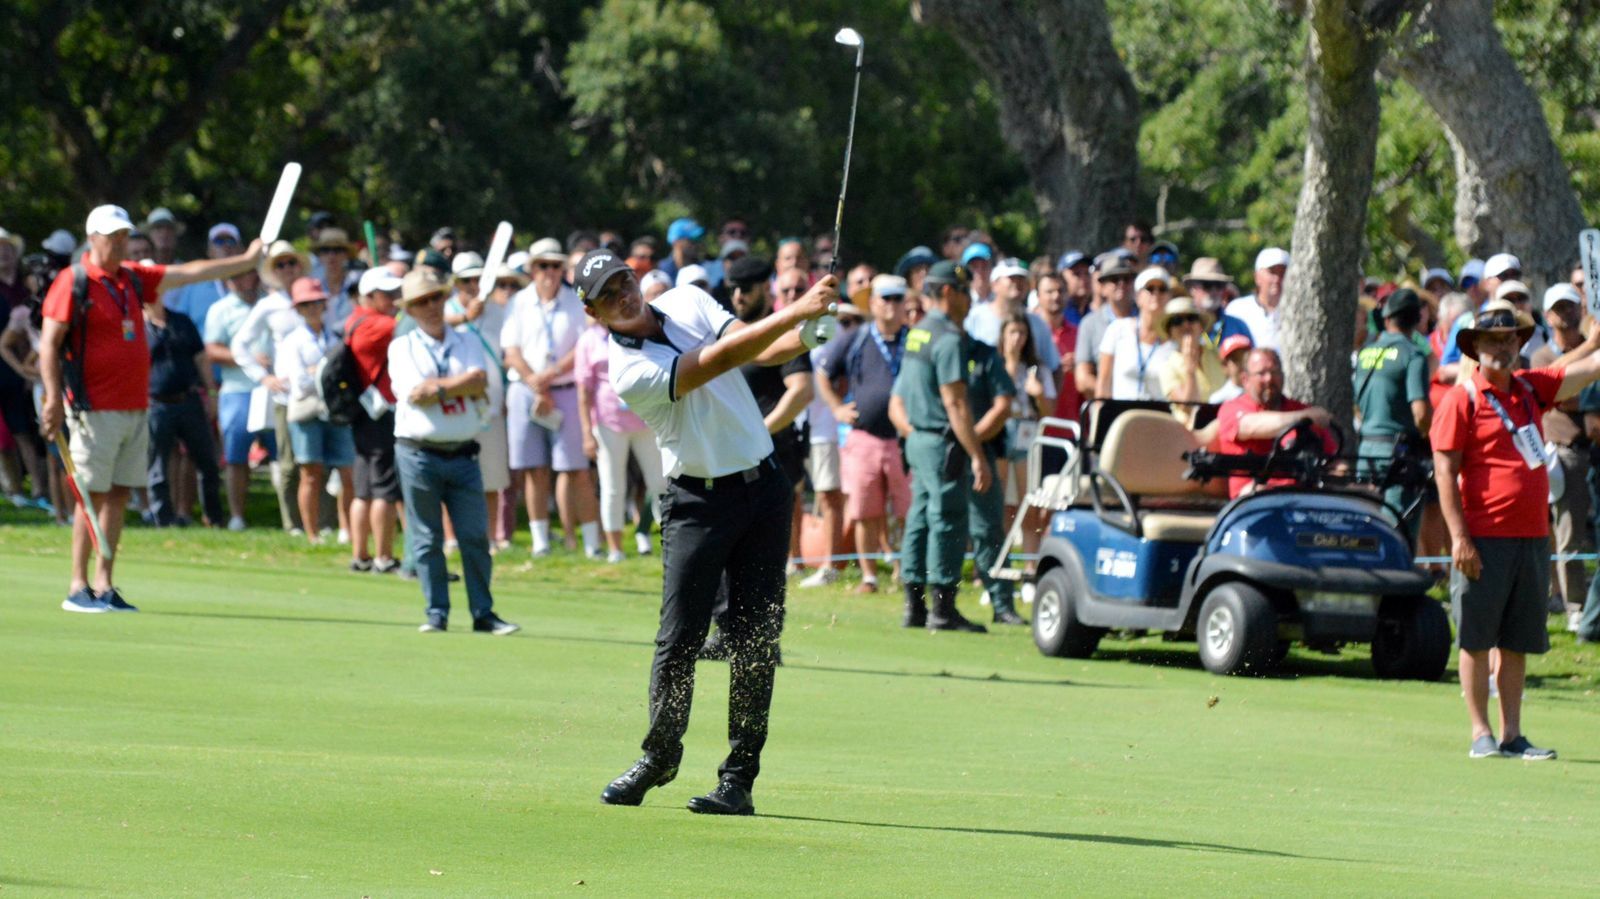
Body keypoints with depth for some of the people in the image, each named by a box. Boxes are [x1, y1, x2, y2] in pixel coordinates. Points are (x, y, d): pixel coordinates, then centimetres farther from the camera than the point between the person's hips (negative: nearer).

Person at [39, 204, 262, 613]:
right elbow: (48, 344, -9)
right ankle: (78, 588, -2)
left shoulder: (133, 279, 14)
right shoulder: (73, 282, -6)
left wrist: (246, 260, 17)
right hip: (95, 409, -7)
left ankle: (104, 584, 10)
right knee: (93, 496, -6)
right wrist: (53, 399, -17)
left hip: (135, 407, 7)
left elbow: (187, 273, 19)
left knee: (119, 495, 6)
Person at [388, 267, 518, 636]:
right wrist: (463, 385, -6)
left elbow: (480, 382, -6)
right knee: (426, 539, 0)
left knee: (475, 536, -1)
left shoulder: (468, 344, 13)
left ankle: (483, 613, 4)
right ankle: (437, 614, 6)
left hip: (462, 456, 2)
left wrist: (436, 387, -11)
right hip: (418, 454, -2)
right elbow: (414, 394, -10)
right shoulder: (402, 348, 6)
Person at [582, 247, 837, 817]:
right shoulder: (629, 372, -18)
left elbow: (762, 350, -4)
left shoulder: (688, 301, 2)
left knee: (755, 639, -1)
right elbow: (719, 360, -27)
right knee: (680, 640, -4)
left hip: (763, 488, 4)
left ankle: (739, 778, 1)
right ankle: (660, 756, 20)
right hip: (699, 502, -4)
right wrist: (795, 311, -33)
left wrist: (805, 334, -26)